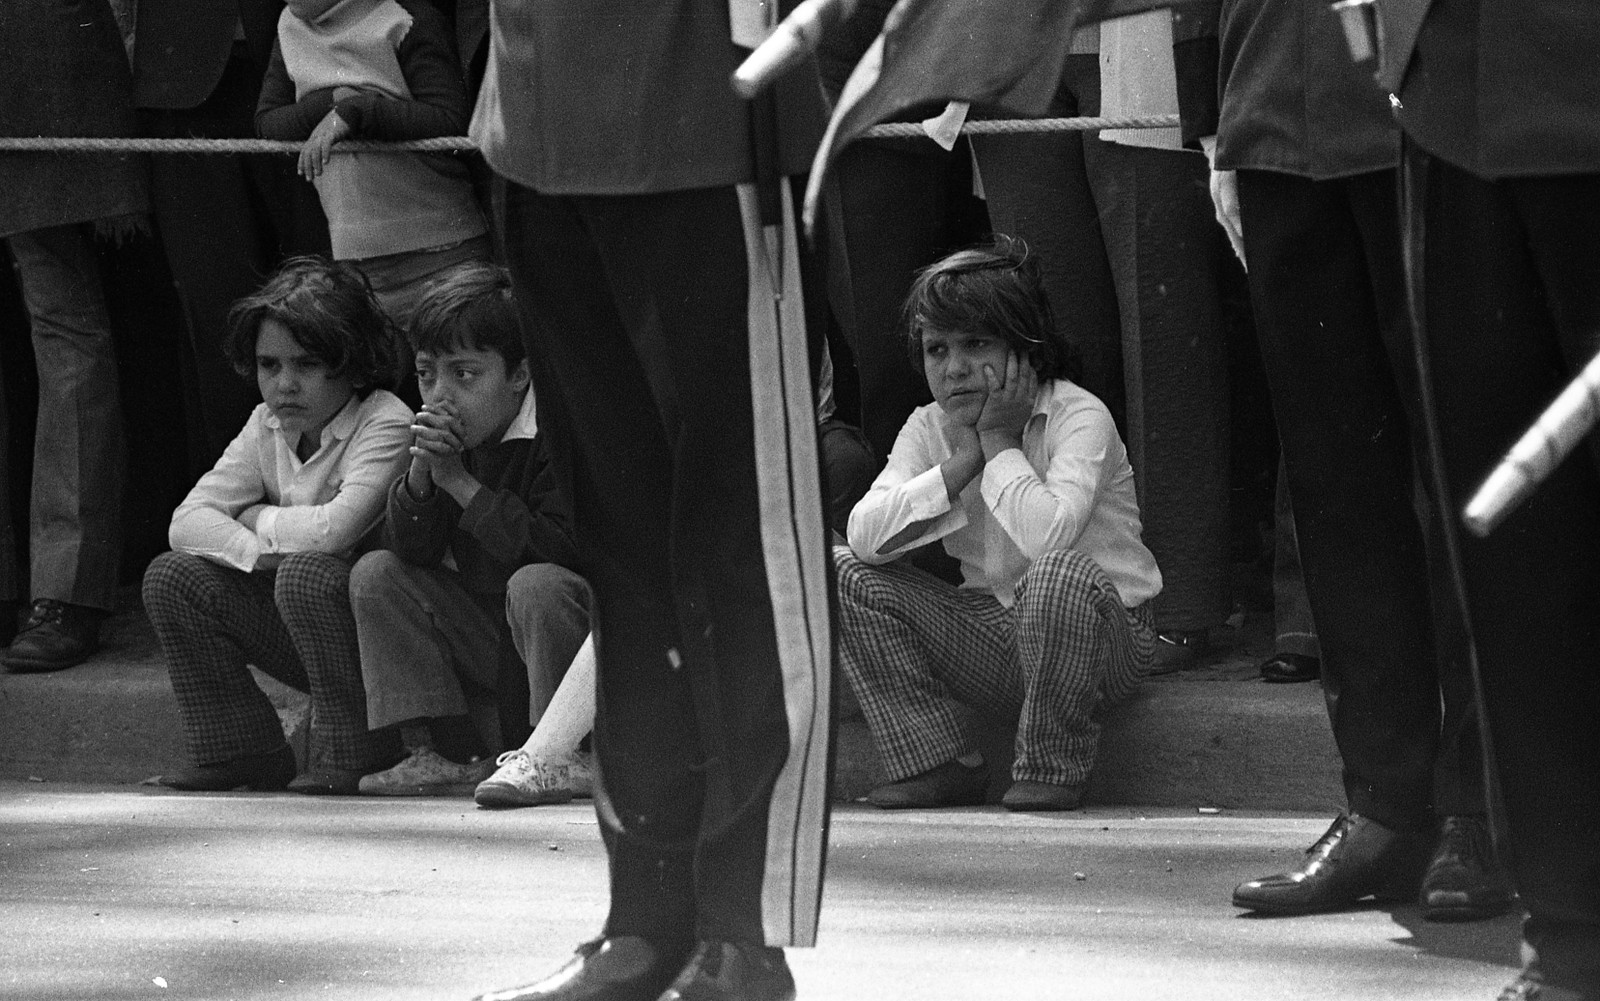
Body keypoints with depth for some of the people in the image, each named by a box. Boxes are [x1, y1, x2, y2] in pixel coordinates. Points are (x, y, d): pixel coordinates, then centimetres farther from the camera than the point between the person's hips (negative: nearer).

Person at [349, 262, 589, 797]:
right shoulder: (443, 437, 5)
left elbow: (561, 548, -30)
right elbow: (409, 552, 1)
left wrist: (460, 483, -25)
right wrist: (420, 475, -19)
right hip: (488, 642, 8)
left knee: (534, 585, -37)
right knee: (375, 574, -2)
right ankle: (447, 754, -8)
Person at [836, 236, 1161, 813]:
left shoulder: (1079, 417, -15)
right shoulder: (928, 429, 3)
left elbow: (1049, 533, -35)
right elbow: (865, 537, -14)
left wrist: (1001, 442, -20)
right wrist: (961, 463, -19)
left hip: (1106, 632, -6)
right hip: (991, 633, 6)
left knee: (1060, 573, -40)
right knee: (845, 573, -10)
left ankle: (1051, 771, -18)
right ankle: (939, 766, -8)